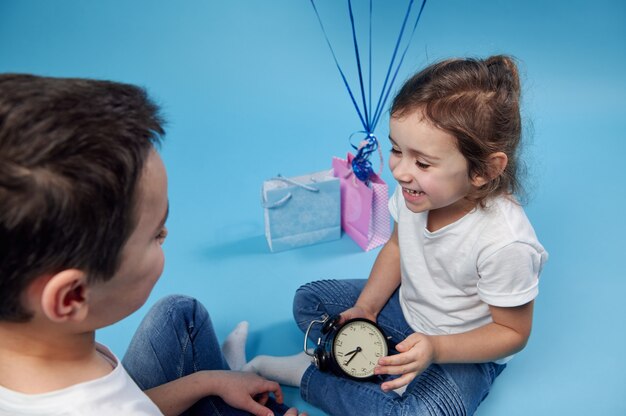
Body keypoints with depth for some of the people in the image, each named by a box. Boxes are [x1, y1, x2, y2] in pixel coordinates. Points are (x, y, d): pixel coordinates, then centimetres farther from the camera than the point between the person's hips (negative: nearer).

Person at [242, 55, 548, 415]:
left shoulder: (505, 243, -36)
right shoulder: (415, 190, -21)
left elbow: (513, 333, -19)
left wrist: (435, 348, -32)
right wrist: (366, 307, -10)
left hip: (465, 350, -5)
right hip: (406, 305, 6)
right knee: (309, 301, 7)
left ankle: (309, 375, -9)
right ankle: (392, 370, -7)